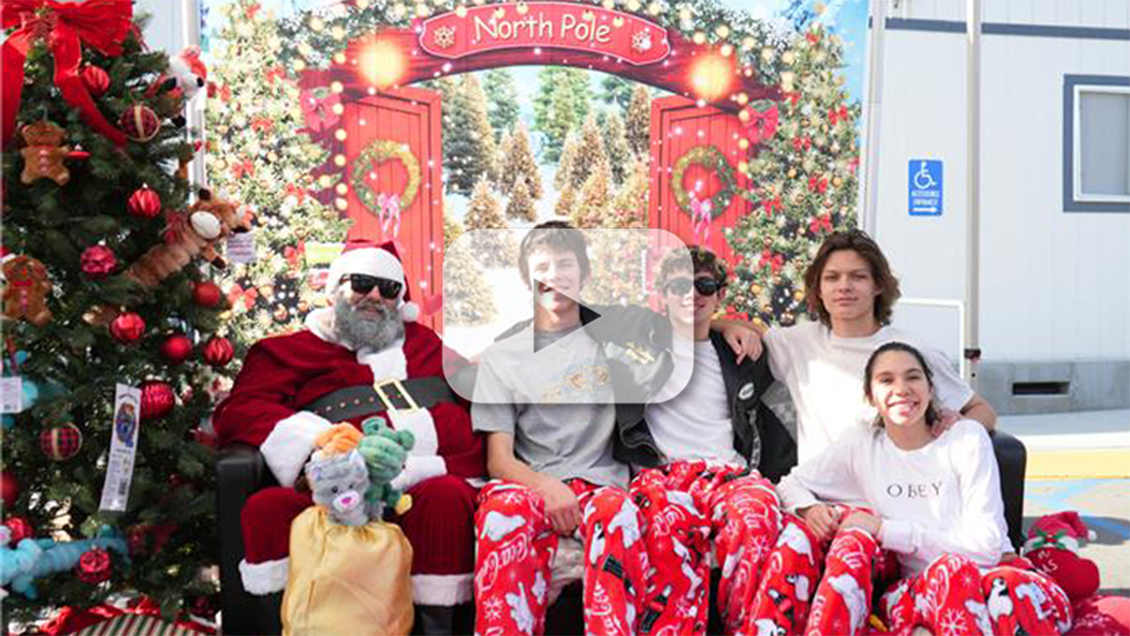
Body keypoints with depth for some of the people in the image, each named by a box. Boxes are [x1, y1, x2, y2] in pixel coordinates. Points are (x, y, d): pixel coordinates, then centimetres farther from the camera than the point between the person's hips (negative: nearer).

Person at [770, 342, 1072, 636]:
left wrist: (886, 530, -15)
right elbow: (790, 485, 12)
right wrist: (808, 507, -12)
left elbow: (986, 545, -9)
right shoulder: (860, 445, 5)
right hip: (915, 590, 2)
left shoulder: (967, 437, -2)